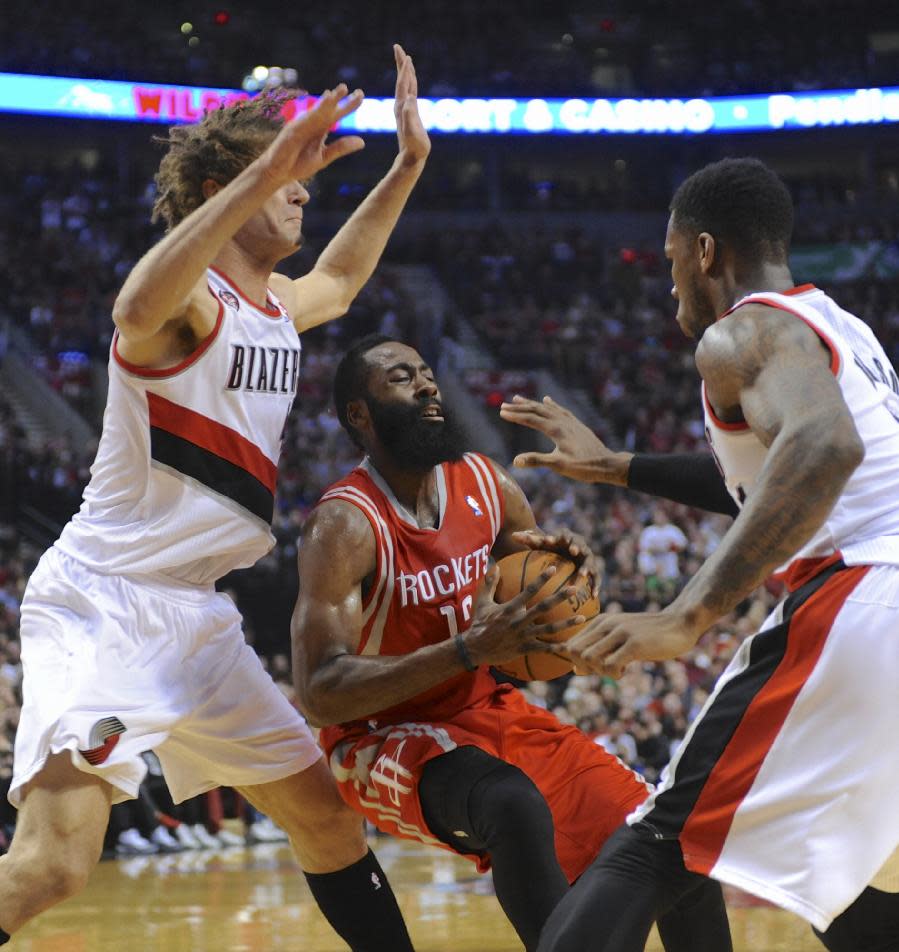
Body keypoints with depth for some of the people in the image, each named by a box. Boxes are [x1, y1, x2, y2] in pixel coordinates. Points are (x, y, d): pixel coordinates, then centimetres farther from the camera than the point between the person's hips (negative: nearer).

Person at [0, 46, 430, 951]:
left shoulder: (277, 306, 13)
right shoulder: (188, 296, -13)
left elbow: (338, 280, 39)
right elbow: (137, 311, -41)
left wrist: (406, 168, 32)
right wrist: (261, 177, -48)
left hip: (194, 615, 9)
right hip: (102, 603, -9)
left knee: (325, 816, 16)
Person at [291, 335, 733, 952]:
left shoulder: (487, 485, -1)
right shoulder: (346, 526, -20)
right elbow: (319, 694, -28)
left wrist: (570, 563, -11)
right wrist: (470, 650, -36)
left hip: (485, 710, 7)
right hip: (382, 739, -7)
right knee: (516, 805, -39)